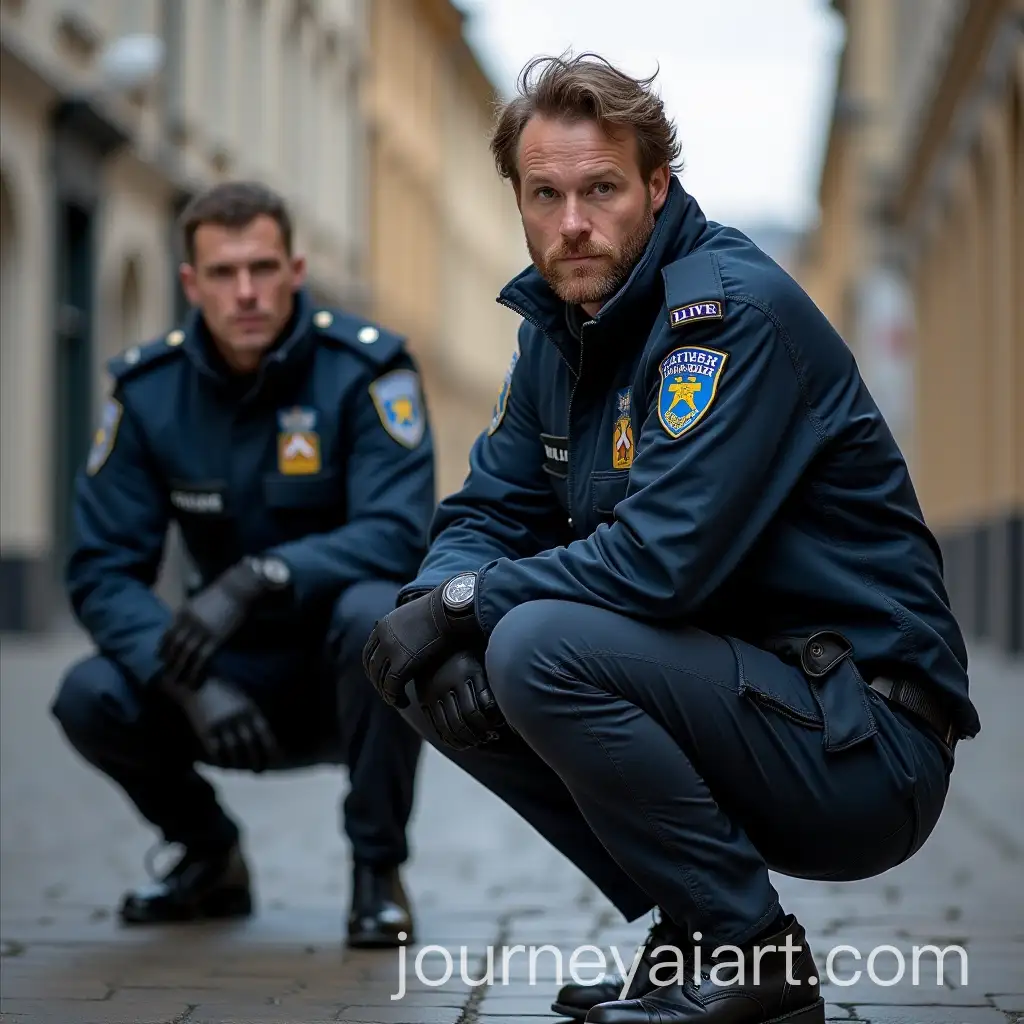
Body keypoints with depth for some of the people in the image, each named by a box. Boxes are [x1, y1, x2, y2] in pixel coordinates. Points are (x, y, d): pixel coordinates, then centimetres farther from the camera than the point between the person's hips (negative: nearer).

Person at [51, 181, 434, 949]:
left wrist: (254, 581, -42)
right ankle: (211, 858, 8)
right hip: (242, 680, 3)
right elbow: (102, 572, -10)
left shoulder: (366, 368, -17)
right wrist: (193, 680, -28)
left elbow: (398, 534, -28)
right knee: (92, 699, -22)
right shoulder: (147, 388, -7)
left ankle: (379, 870, -15)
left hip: (353, 673, -3)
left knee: (374, 614, -36)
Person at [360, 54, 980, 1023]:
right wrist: (434, 605, -11)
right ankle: (692, 935, 6)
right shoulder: (556, 330, 9)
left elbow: (662, 557, -26)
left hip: (869, 743, -9)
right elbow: (488, 513, 12)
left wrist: (466, 601, -15)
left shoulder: (734, 307, -18)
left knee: (540, 646, -26)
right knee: (445, 673, -1)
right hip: (743, 704, 9)